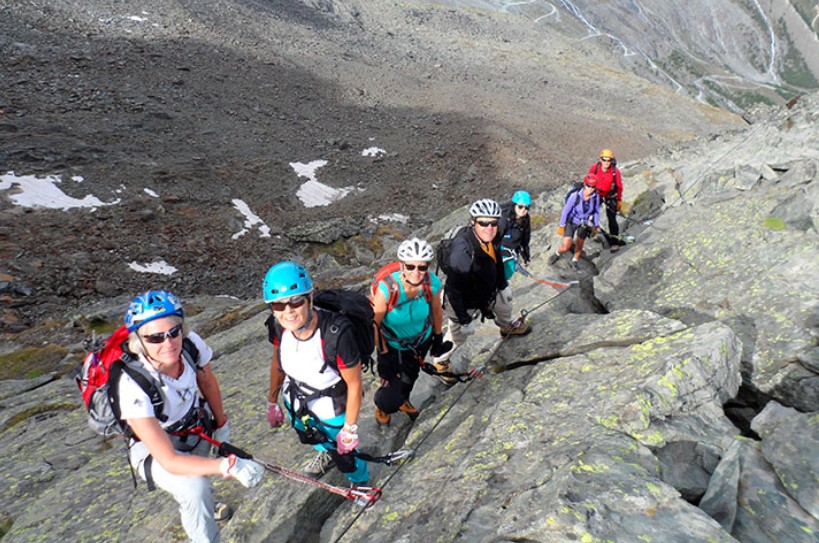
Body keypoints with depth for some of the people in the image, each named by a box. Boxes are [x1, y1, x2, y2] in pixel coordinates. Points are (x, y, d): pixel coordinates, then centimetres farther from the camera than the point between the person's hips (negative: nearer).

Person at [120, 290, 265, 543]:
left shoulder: (191, 342, -26)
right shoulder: (134, 385, -37)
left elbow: (207, 382, -3)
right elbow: (169, 460, -37)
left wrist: (221, 424, 5)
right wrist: (228, 466, -46)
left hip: (196, 425, 5)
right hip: (154, 449, -4)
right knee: (195, 489, -26)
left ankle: (205, 502, 51)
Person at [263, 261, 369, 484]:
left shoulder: (336, 332, -40)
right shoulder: (279, 326, -24)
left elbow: (354, 384, -27)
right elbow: (277, 362, -3)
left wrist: (350, 429, -18)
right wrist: (272, 402, 8)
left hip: (332, 410, -5)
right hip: (295, 400, 6)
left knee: (343, 453, 18)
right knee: (308, 437, 35)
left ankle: (360, 482, 53)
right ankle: (326, 453, 71)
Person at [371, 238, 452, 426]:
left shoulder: (432, 283, -27)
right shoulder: (387, 288, -37)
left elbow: (436, 310, -6)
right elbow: (374, 324, -25)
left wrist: (438, 338, 8)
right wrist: (383, 354, -18)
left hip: (421, 341, 3)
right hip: (392, 345, -3)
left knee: (408, 378, 27)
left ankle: (402, 400, 63)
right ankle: (382, 406, 40)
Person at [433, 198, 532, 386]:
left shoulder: (492, 239, -18)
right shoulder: (462, 251, -42)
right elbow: (454, 289, -33)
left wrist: (502, 284, 18)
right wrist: (464, 319, -25)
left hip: (487, 291, 8)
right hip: (464, 302, -8)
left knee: (505, 301, 33)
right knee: (457, 336, 12)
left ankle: (507, 327, 69)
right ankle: (439, 363, 42)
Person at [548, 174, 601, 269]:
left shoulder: (596, 197, -20)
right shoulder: (575, 196, -28)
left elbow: (596, 212, -3)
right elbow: (566, 210, -16)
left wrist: (596, 227, 5)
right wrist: (561, 226, -9)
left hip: (585, 223, 3)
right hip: (572, 222, -3)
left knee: (580, 244, 17)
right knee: (566, 247, -8)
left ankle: (575, 260, 44)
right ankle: (557, 254, 26)